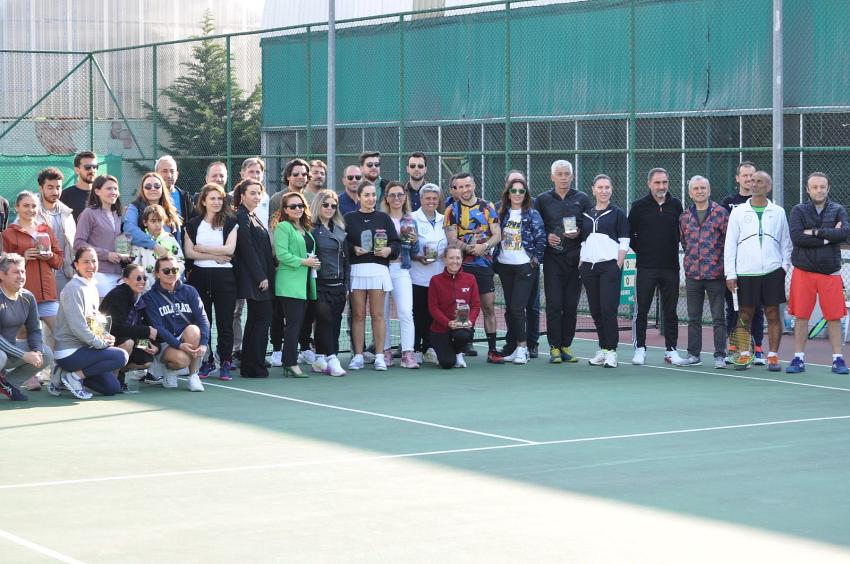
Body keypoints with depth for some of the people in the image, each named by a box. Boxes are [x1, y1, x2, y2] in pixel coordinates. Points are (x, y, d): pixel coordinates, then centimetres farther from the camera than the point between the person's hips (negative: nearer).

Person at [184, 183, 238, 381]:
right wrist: (215, 256, -9)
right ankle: (206, 362, 13)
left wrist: (202, 249, -5)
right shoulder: (193, 224, 9)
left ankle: (226, 363, 2)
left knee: (225, 322, -2)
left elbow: (229, 249, -7)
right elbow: (189, 252, -2)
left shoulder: (230, 223, 5)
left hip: (224, 276, -1)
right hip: (199, 275, 2)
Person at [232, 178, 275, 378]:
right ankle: (256, 367, -8)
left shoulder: (253, 218, 19)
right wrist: (261, 277, -17)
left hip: (261, 277, 10)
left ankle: (248, 366, 16)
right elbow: (247, 249, -17)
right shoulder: (241, 217, -11)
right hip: (253, 278, -10)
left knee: (255, 320, 12)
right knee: (263, 318, -10)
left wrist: (266, 276, 14)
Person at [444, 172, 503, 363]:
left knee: (489, 307, 0)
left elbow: (497, 234, 3)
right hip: (461, 266, -2)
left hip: (484, 263, 2)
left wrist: (485, 246, -16)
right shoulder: (452, 210, 3)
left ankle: (492, 350, 4)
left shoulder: (488, 207, 9)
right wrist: (471, 248, -19)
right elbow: (452, 240, -5)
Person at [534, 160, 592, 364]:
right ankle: (554, 347, -2)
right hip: (552, 257, -1)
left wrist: (579, 233, -10)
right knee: (554, 304, -6)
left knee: (571, 305, 3)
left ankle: (566, 346, 10)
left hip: (575, 257, 1)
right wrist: (546, 237, -6)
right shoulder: (543, 200, 9)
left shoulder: (582, 199, 9)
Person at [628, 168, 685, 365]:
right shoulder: (639, 206, 0)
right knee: (641, 310, -2)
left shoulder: (676, 205, 6)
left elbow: (682, 231, 17)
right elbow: (629, 234, 6)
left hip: (671, 267, 2)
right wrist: (641, 250, 4)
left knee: (670, 311, 6)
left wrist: (674, 250, 10)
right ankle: (640, 349, 4)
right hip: (646, 267, -2)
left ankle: (671, 350, 12)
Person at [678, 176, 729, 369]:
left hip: (715, 273, -4)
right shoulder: (685, 217, 10)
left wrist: (722, 262, -3)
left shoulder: (720, 213, -3)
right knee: (693, 318, 10)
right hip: (692, 273, 4)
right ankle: (693, 354, 17)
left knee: (718, 317, -1)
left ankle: (720, 356, 3)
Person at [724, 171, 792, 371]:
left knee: (773, 314, 0)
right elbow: (729, 244, 5)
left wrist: (785, 265, 1)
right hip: (745, 272, 0)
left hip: (772, 272, 0)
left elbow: (786, 242, 13)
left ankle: (773, 356, 6)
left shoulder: (778, 212, 8)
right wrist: (730, 274, -1)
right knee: (745, 315, 2)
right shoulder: (738, 212, 6)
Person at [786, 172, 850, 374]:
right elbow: (796, 238, -13)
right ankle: (799, 359, 9)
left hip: (830, 272, 1)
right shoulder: (799, 211, 3)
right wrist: (829, 236, -11)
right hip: (803, 272, 0)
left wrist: (816, 232, -14)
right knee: (801, 316, 2)